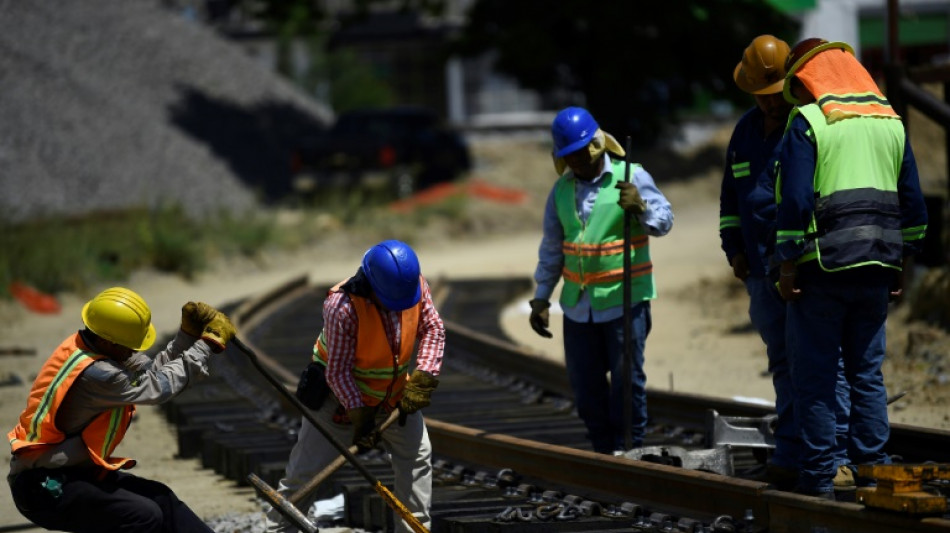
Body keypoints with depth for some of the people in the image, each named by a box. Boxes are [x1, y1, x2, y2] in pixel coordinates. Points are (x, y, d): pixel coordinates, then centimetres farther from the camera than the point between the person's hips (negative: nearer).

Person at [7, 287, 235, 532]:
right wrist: (206, 345, -8)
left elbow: (152, 369, 9)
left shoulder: (94, 345, 1)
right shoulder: (94, 373, -28)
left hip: (76, 470, 11)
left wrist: (188, 335, -2)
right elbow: (158, 386, -17)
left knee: (160, 498, 9)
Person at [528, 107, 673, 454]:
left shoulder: (632, 177, -4)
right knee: (585, 385, 9)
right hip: (578, 303, 5)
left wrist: (641, 207, -35)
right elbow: (551, 249, 18)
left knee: (627, 379, -5)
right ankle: (603, 451, 20)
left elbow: (664, 221, -14)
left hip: (625, 299, -5)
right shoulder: (562, 190, 11)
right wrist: (541, 299, 16)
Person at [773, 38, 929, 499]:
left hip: (822, 269, -5)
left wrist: (787, 266, -9)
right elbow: (913, 202, 14)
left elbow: (794, 201, -13)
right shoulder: (890, 121, 12)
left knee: (814, 375, 1)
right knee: (867, 372, 12)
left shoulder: (808, 121, -6)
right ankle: (872, 470, 12)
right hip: (876, 270, 5)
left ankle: (818, 478, 1)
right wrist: (901, 264, 19)